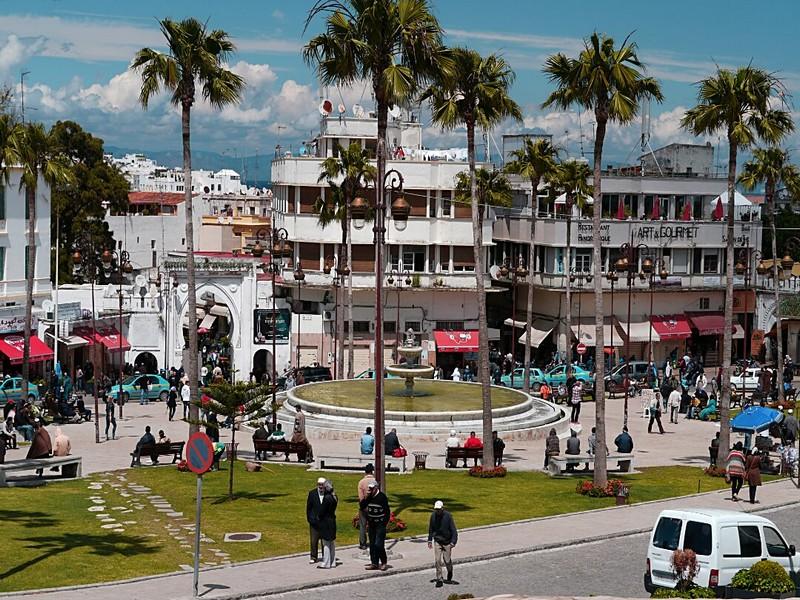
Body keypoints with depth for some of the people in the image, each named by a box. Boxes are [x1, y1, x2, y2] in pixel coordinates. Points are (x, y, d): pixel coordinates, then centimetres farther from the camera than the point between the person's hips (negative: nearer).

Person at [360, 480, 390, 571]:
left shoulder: (382, 496, -12)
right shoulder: (369, 497, 7)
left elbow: (387, 511, -11)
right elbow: (361, 506, -1)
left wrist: (384, 523, -13)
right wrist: (366, 497, -11)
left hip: (380, 524, -7)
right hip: (371, 524, 7)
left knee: (378, 544, -11)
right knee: (372, 544, 8)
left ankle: (384, 563, 3)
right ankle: (374, 563, 15)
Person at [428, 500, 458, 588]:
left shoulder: (448, 516, -15)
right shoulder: (433, 515, -4)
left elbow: (453, 529, -12)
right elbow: (431, 528, 11)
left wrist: (453, 542, -20)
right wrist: (429, 540, 9)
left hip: (447, 542, -2)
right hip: (437, 541, 2)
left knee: (447, 560, 5)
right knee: (437, 560, -5)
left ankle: (449, 576, 34)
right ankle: (439, 579, 4)